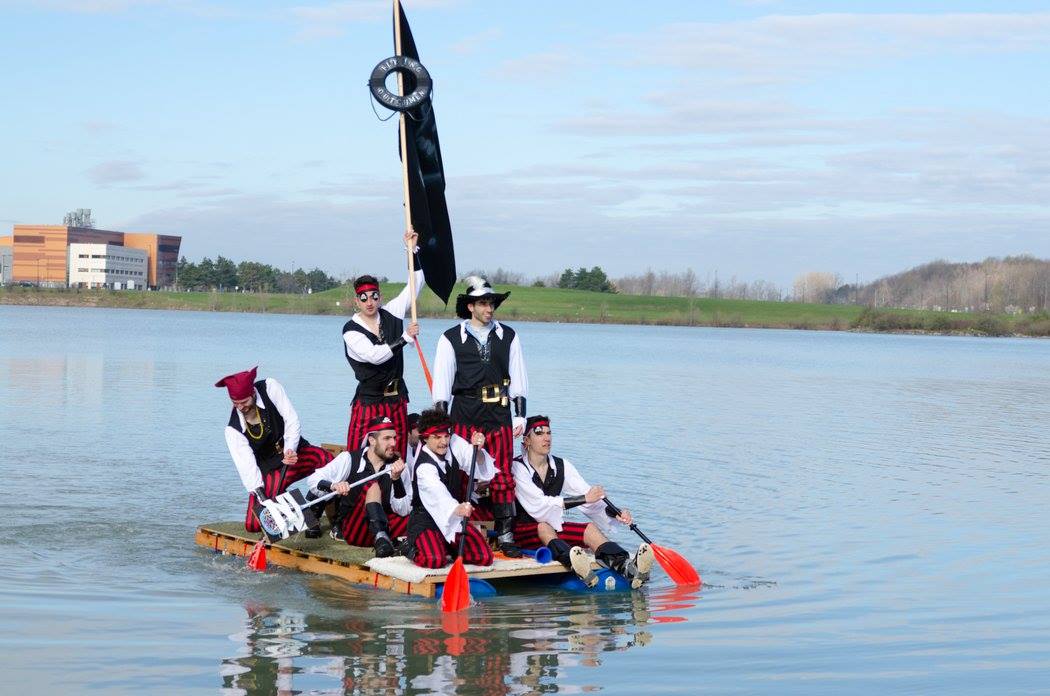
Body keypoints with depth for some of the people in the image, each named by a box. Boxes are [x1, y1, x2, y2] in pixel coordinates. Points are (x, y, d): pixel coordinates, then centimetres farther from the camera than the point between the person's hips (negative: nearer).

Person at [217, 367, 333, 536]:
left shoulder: (270, 388, -15)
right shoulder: (233, 430, -16)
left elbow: (292, 420, -15)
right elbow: (246, 465, -24)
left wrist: (290, 449, -31)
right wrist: (261, 496, -37)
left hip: (294, 453, 0)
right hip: (269, 470, 0)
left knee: (325, 459, -35)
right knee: (253, 525, -14)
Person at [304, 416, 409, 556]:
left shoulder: (397, 466, 2)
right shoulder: (350, 459, -3)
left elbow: (403, 511, -4)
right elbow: (313, 480, -7)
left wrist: (396, 479, -19)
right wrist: (333, 486, -28)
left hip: (382, 525, 3)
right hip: (351, 528, -3)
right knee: (373, 485, -28)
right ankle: (381, 538, -42)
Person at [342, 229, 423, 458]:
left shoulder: (391, 314, 8)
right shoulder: (351, 330, -6)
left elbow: (415, 285, 12)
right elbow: (374, 356, -19)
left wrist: (412, 250, 4)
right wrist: (405, 338, -20)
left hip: (397, 400, 5)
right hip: (368, 402, -4)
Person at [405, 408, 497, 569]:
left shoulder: (455, 444, -7)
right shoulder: (424, 467, -24)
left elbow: (485, 473, -10)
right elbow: (437, 492, -44)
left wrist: (478, 451, -31)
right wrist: (457, 508, -64)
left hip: (453, 517, 6)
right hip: (427, 519, -5)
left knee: (485, 558, -10)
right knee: (435, 560, -30)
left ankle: (450, 547, 18)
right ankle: (413, 548, 5)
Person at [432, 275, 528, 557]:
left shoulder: (508, 336, 12)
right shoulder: (451, 338, 4)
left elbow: (518, 378, 14)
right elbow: (442, 381, 4)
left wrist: (520, 415, 7)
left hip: (499, 415, 2)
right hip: (464, 414, -2)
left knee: (503, 477, -1)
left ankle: (505, 535, 4)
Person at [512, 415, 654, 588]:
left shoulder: (561, 466, 6)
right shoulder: (517, 468, -13)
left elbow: (588, 495, -5)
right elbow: (539, 504, -25)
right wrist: (583, 499, -30)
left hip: (555, 527, 5)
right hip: (523, 532, -5)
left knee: (590, 528, -21)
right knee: (544, 526, -36)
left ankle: (626, 567, -49)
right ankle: (576, 566, -67)